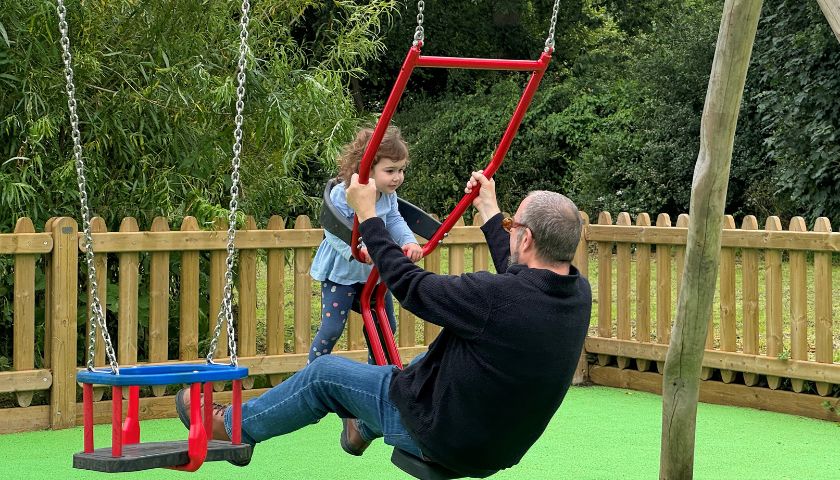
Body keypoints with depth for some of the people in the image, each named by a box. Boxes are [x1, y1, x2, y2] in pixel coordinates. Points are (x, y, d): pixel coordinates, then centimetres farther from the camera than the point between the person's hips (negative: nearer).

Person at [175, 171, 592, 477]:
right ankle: (364, 428, 55)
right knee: (431, 359, 34)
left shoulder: (496, 297, -33)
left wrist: (368, 216, -7)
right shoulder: (578, 292, -9)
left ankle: (230, 427, 30)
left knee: (325, 374, 10)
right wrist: (490, 212, 26)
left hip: (443, 437, -7)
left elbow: (409, 286, -19)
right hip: (501, 446, 7)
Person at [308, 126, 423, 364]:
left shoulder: (389, 196, -4)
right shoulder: (341, 195, -26)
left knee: (386, 325, 15)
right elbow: (334, 232, -29)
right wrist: (356, 249, -45)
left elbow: (394, 222, -4)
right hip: (341, 271, -7)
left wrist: (409, 241, -25)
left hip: (374, 271, 7)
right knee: (331, 328, -10)